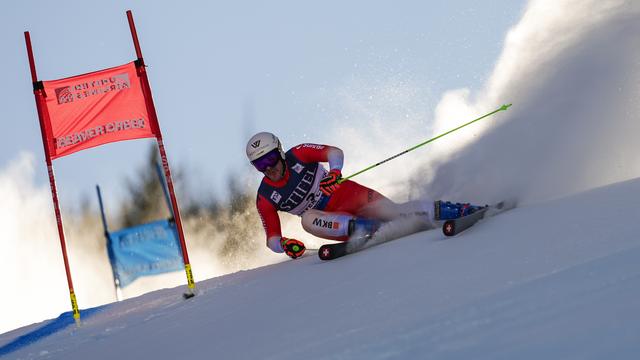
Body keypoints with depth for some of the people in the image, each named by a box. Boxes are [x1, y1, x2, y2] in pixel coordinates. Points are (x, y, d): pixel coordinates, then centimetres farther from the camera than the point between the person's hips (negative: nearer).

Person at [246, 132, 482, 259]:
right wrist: (284, 245, -26)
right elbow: (272, 238, -3)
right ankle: (362, 228, -39)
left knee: (392, 211, -22)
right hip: (330, 219, 1)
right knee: (308, 219, -33)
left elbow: (334, 152, -9)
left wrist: (335, 170, -30)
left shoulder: (297, 155, -9)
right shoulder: (265, 199, -6)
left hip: (347, 194, -1)